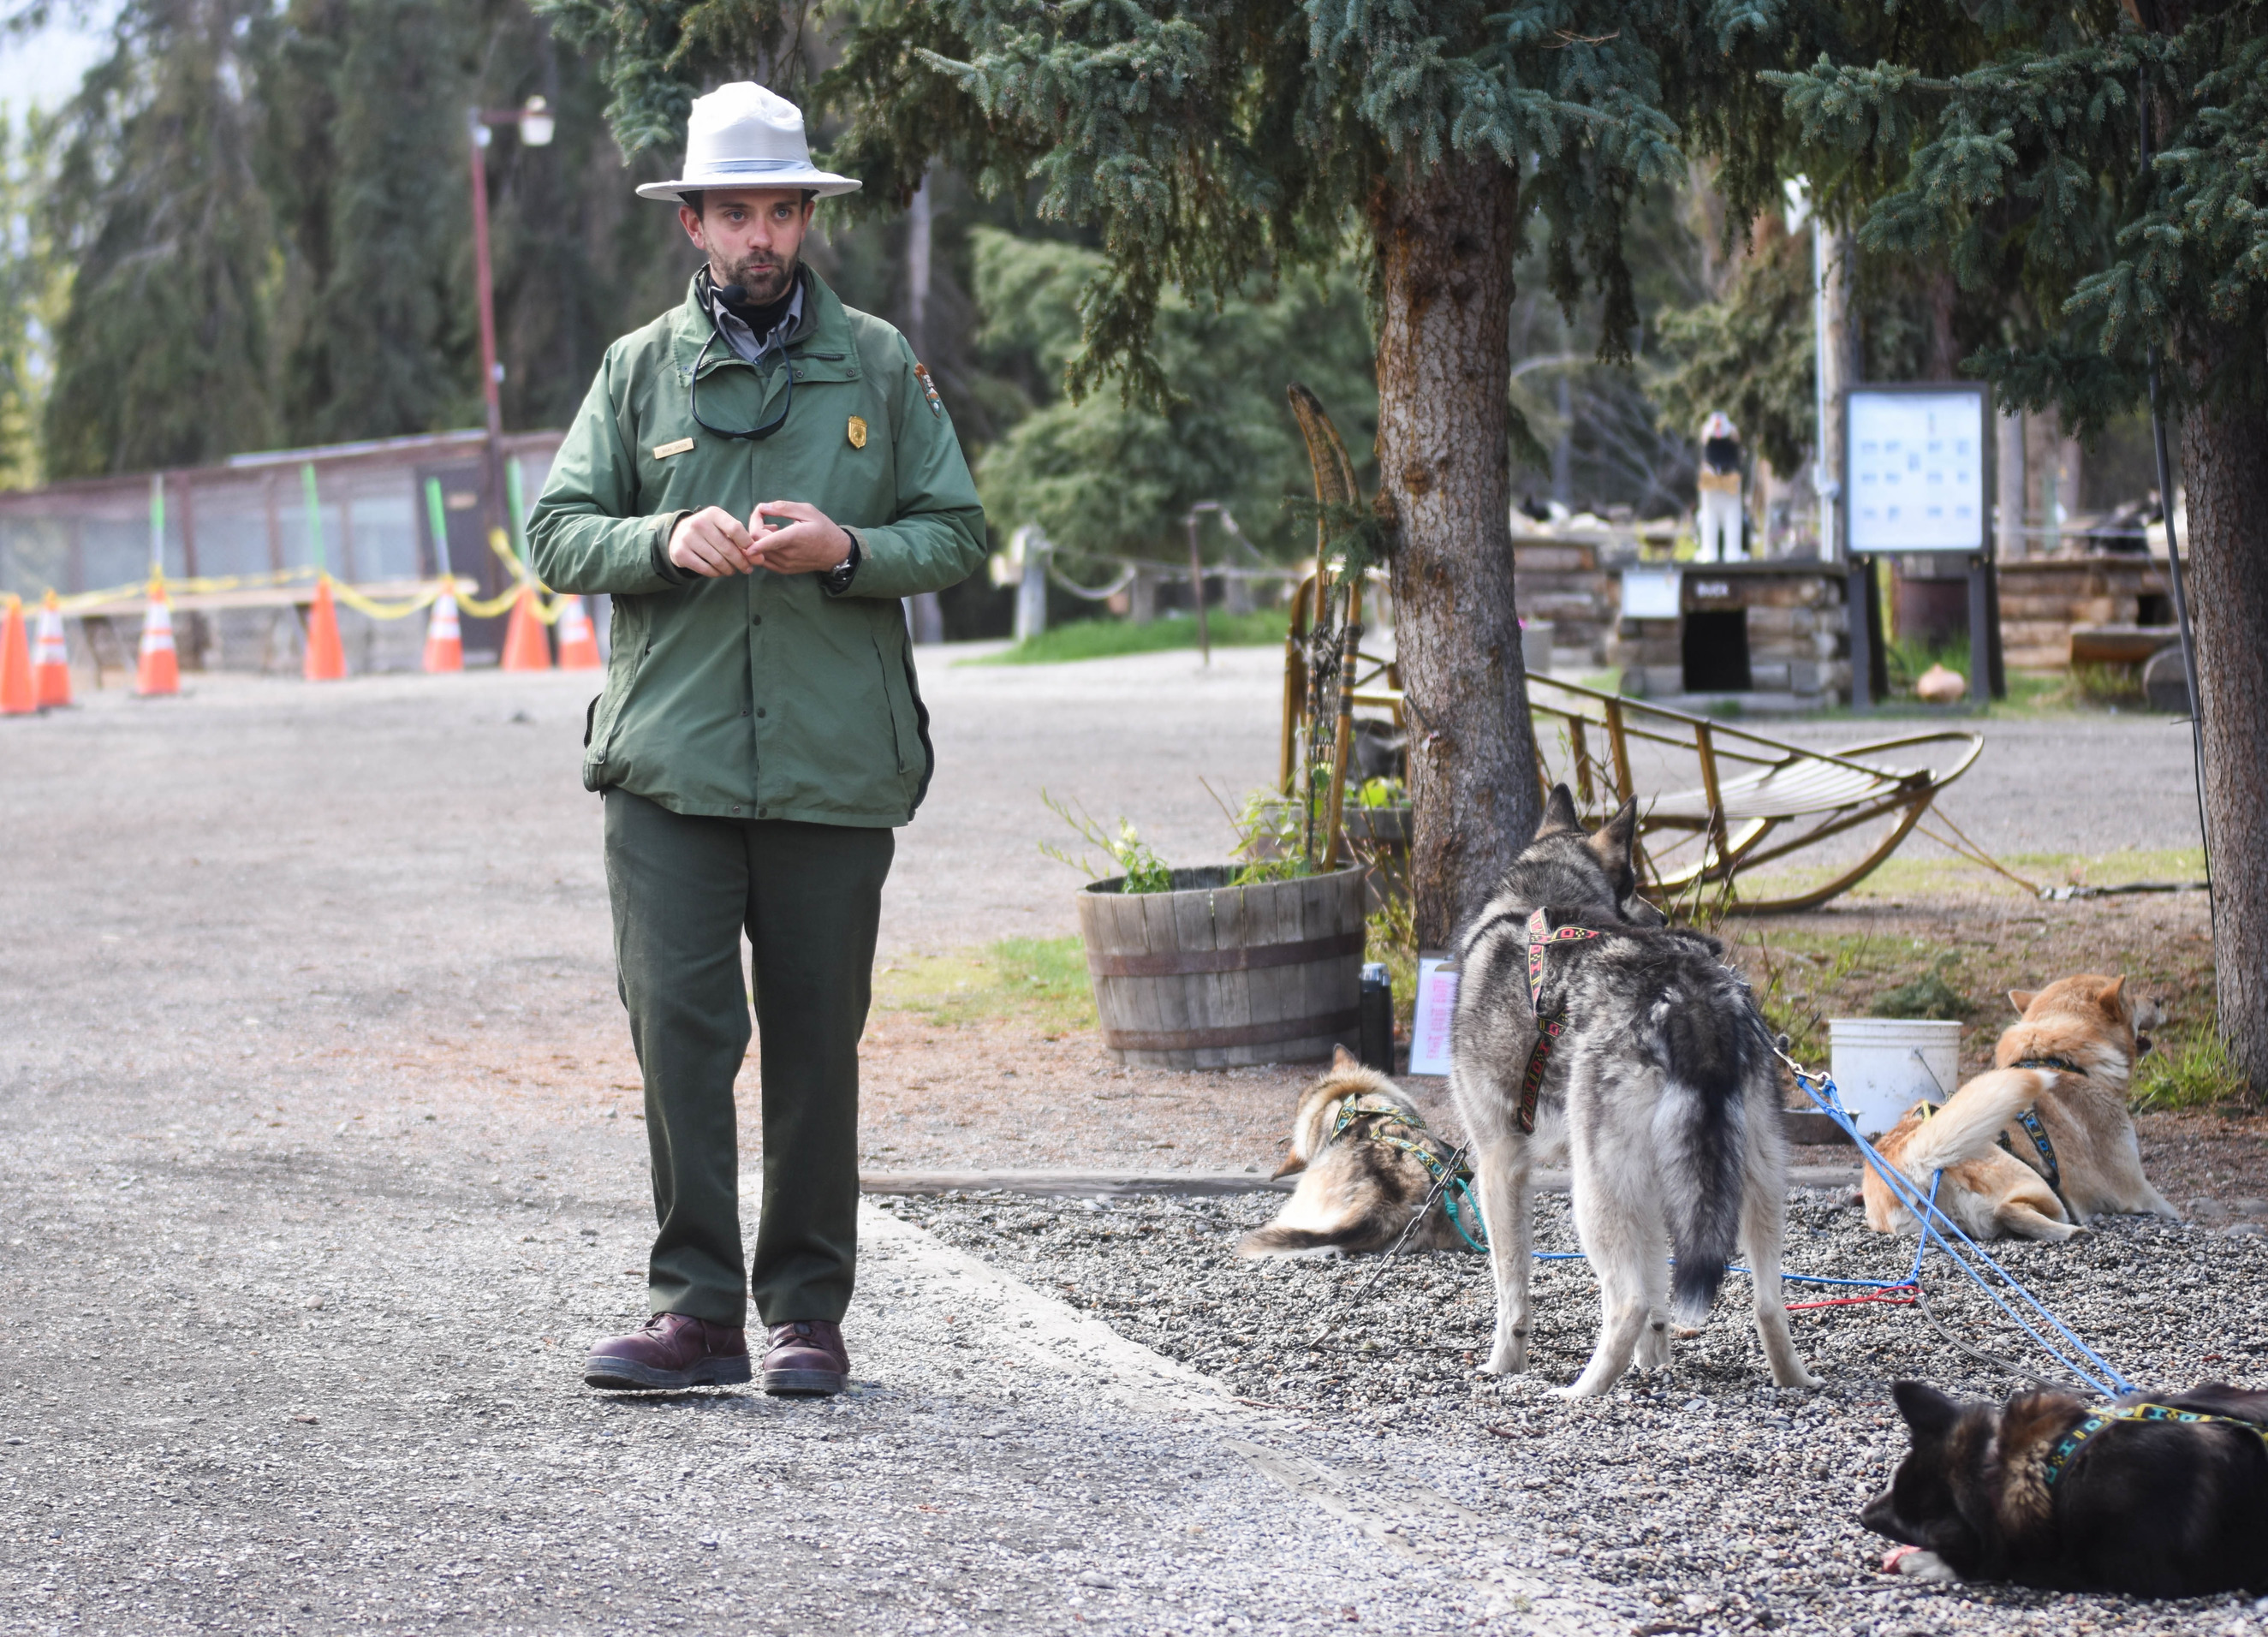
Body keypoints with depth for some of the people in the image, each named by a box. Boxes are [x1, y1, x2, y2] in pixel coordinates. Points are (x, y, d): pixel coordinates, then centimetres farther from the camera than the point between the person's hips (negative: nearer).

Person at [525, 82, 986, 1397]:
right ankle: (696, 1310, -3)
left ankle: (808, 1314, 14)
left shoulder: (881, 366, 10)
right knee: (679, 1029, -8)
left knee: (816, 1044, 5)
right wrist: (666, 538, -13)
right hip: (671, 763, 0)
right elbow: (558, 535, 7)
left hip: (835, 768, 0)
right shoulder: (640, 369, 11)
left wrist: (848, 549, -11)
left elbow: (959, 535, 8)